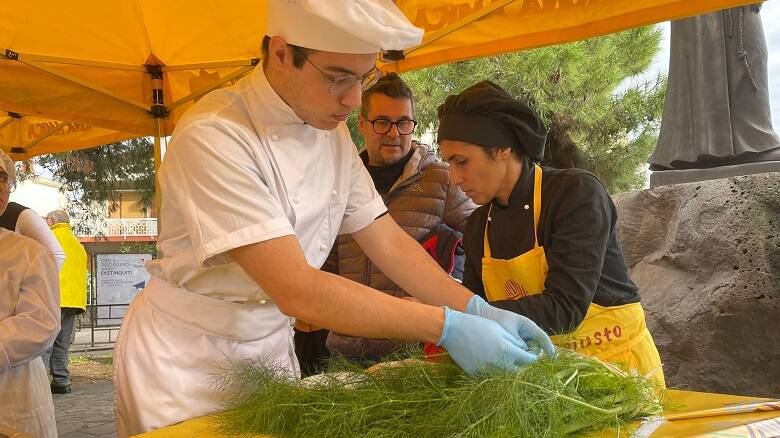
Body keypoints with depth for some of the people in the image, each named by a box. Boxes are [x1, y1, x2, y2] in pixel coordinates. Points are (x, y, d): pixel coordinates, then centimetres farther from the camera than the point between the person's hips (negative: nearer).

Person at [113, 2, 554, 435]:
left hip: (272, 346, 6)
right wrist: (447, 326, -31)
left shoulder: (333, 133, -3)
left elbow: (388, 242, -1)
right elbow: (296, 290, -32)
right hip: (184, 358, -6)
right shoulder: (213, 136, -27)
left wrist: (478, 311, -15)